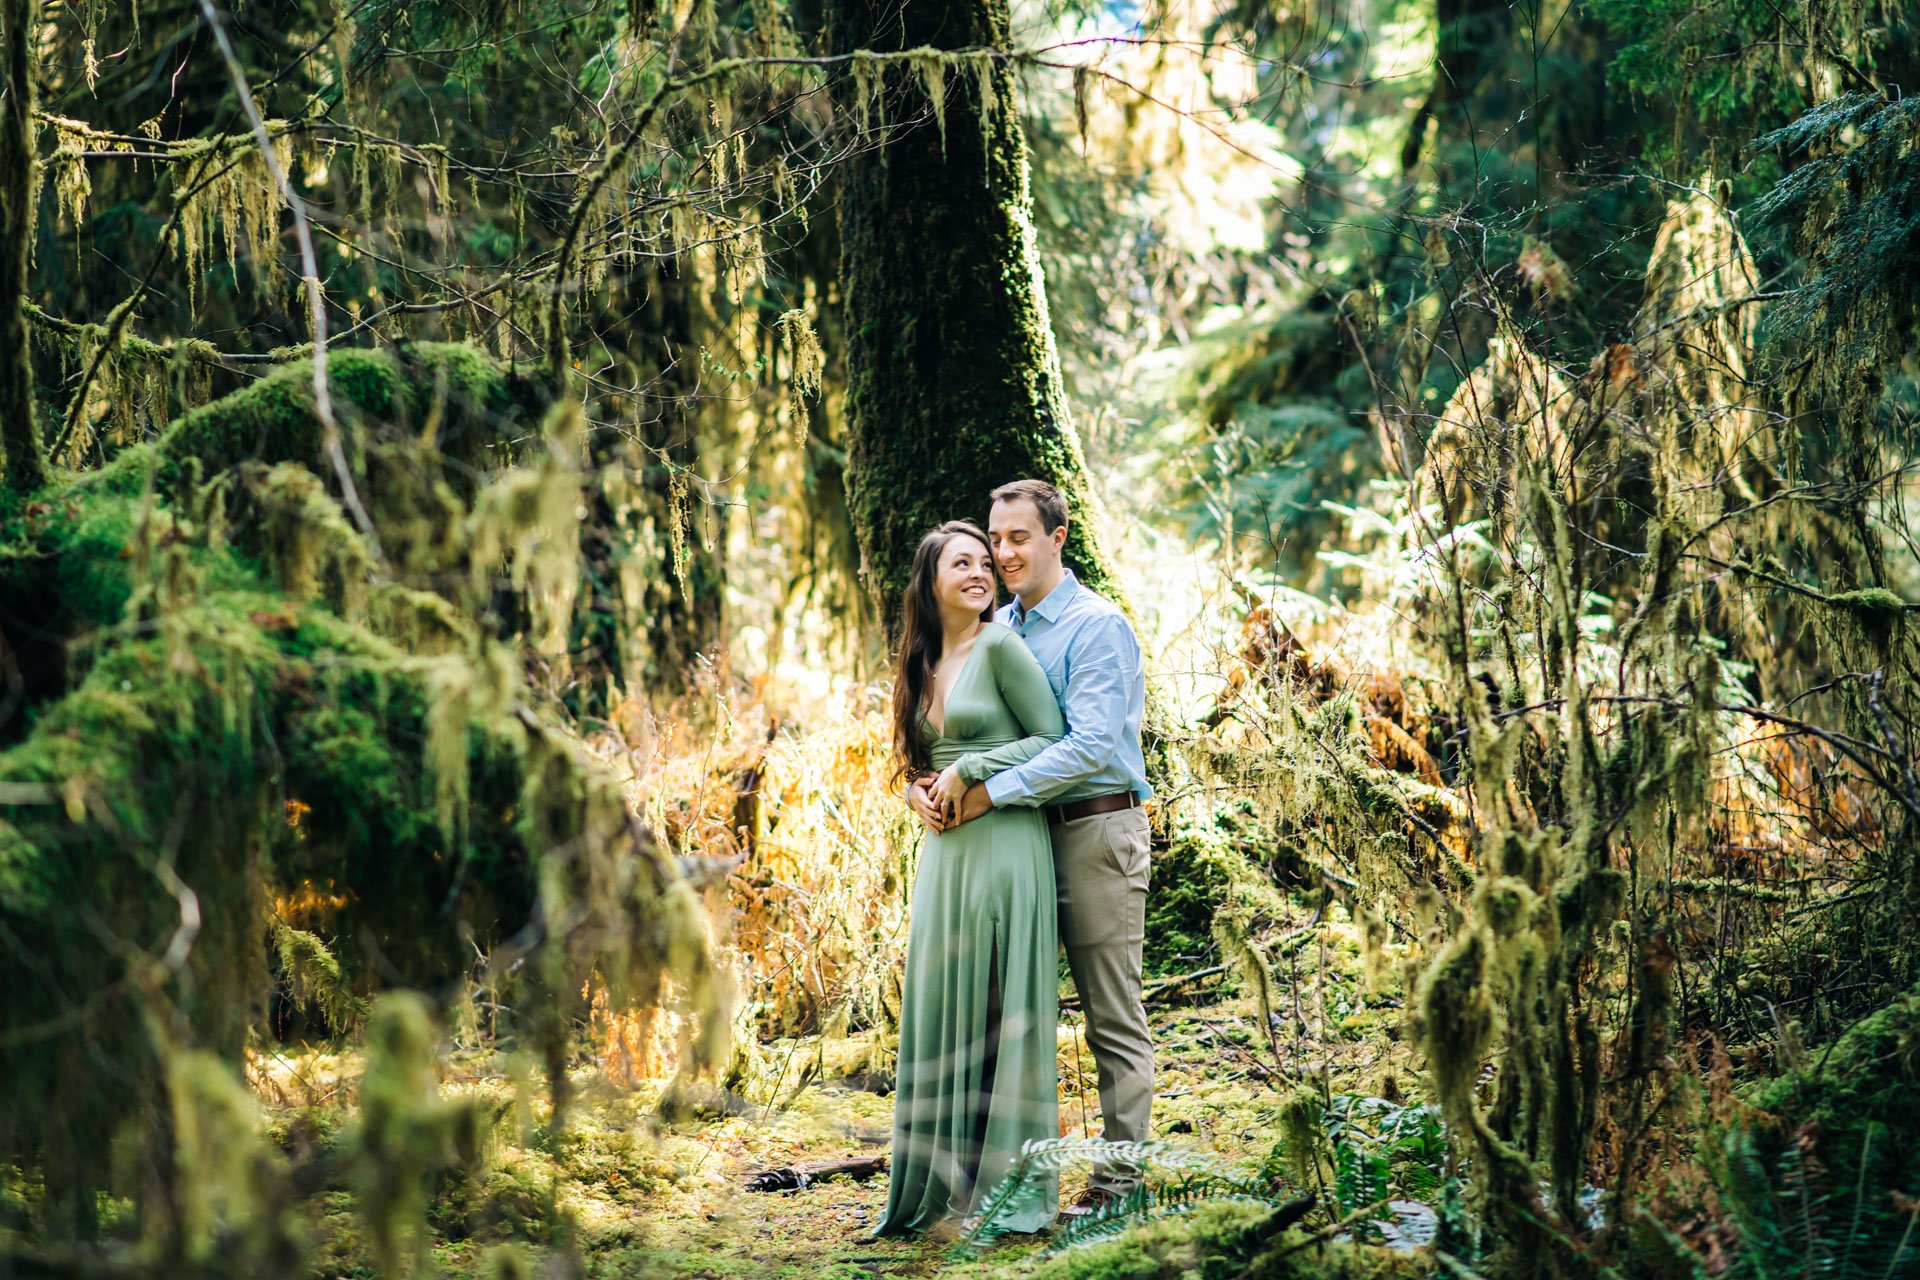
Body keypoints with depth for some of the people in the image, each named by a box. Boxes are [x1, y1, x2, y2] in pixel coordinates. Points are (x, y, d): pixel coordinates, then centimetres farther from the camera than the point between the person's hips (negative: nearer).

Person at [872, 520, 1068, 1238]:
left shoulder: (1000, 646, -6)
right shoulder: (925, 662, 15)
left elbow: (1052, 738, -7)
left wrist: (969, 772, -10)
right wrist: (928, 793, 5)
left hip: (1002, 845, -7)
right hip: (945, 849, 7)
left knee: (1000, 1009, -3)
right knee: (943, 1009, 6)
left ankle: (1015, 1186, 4)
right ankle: (948, 1180, 14)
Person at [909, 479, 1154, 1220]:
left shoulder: (1098, 626, -10)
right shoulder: (997, 630, 13)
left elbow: (1091, 746, -20)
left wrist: (988, 793, -22)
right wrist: (925, 783, -6)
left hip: (1093, 830, -8)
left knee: (1113, 1017, -1)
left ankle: (1119, 1177, 4)